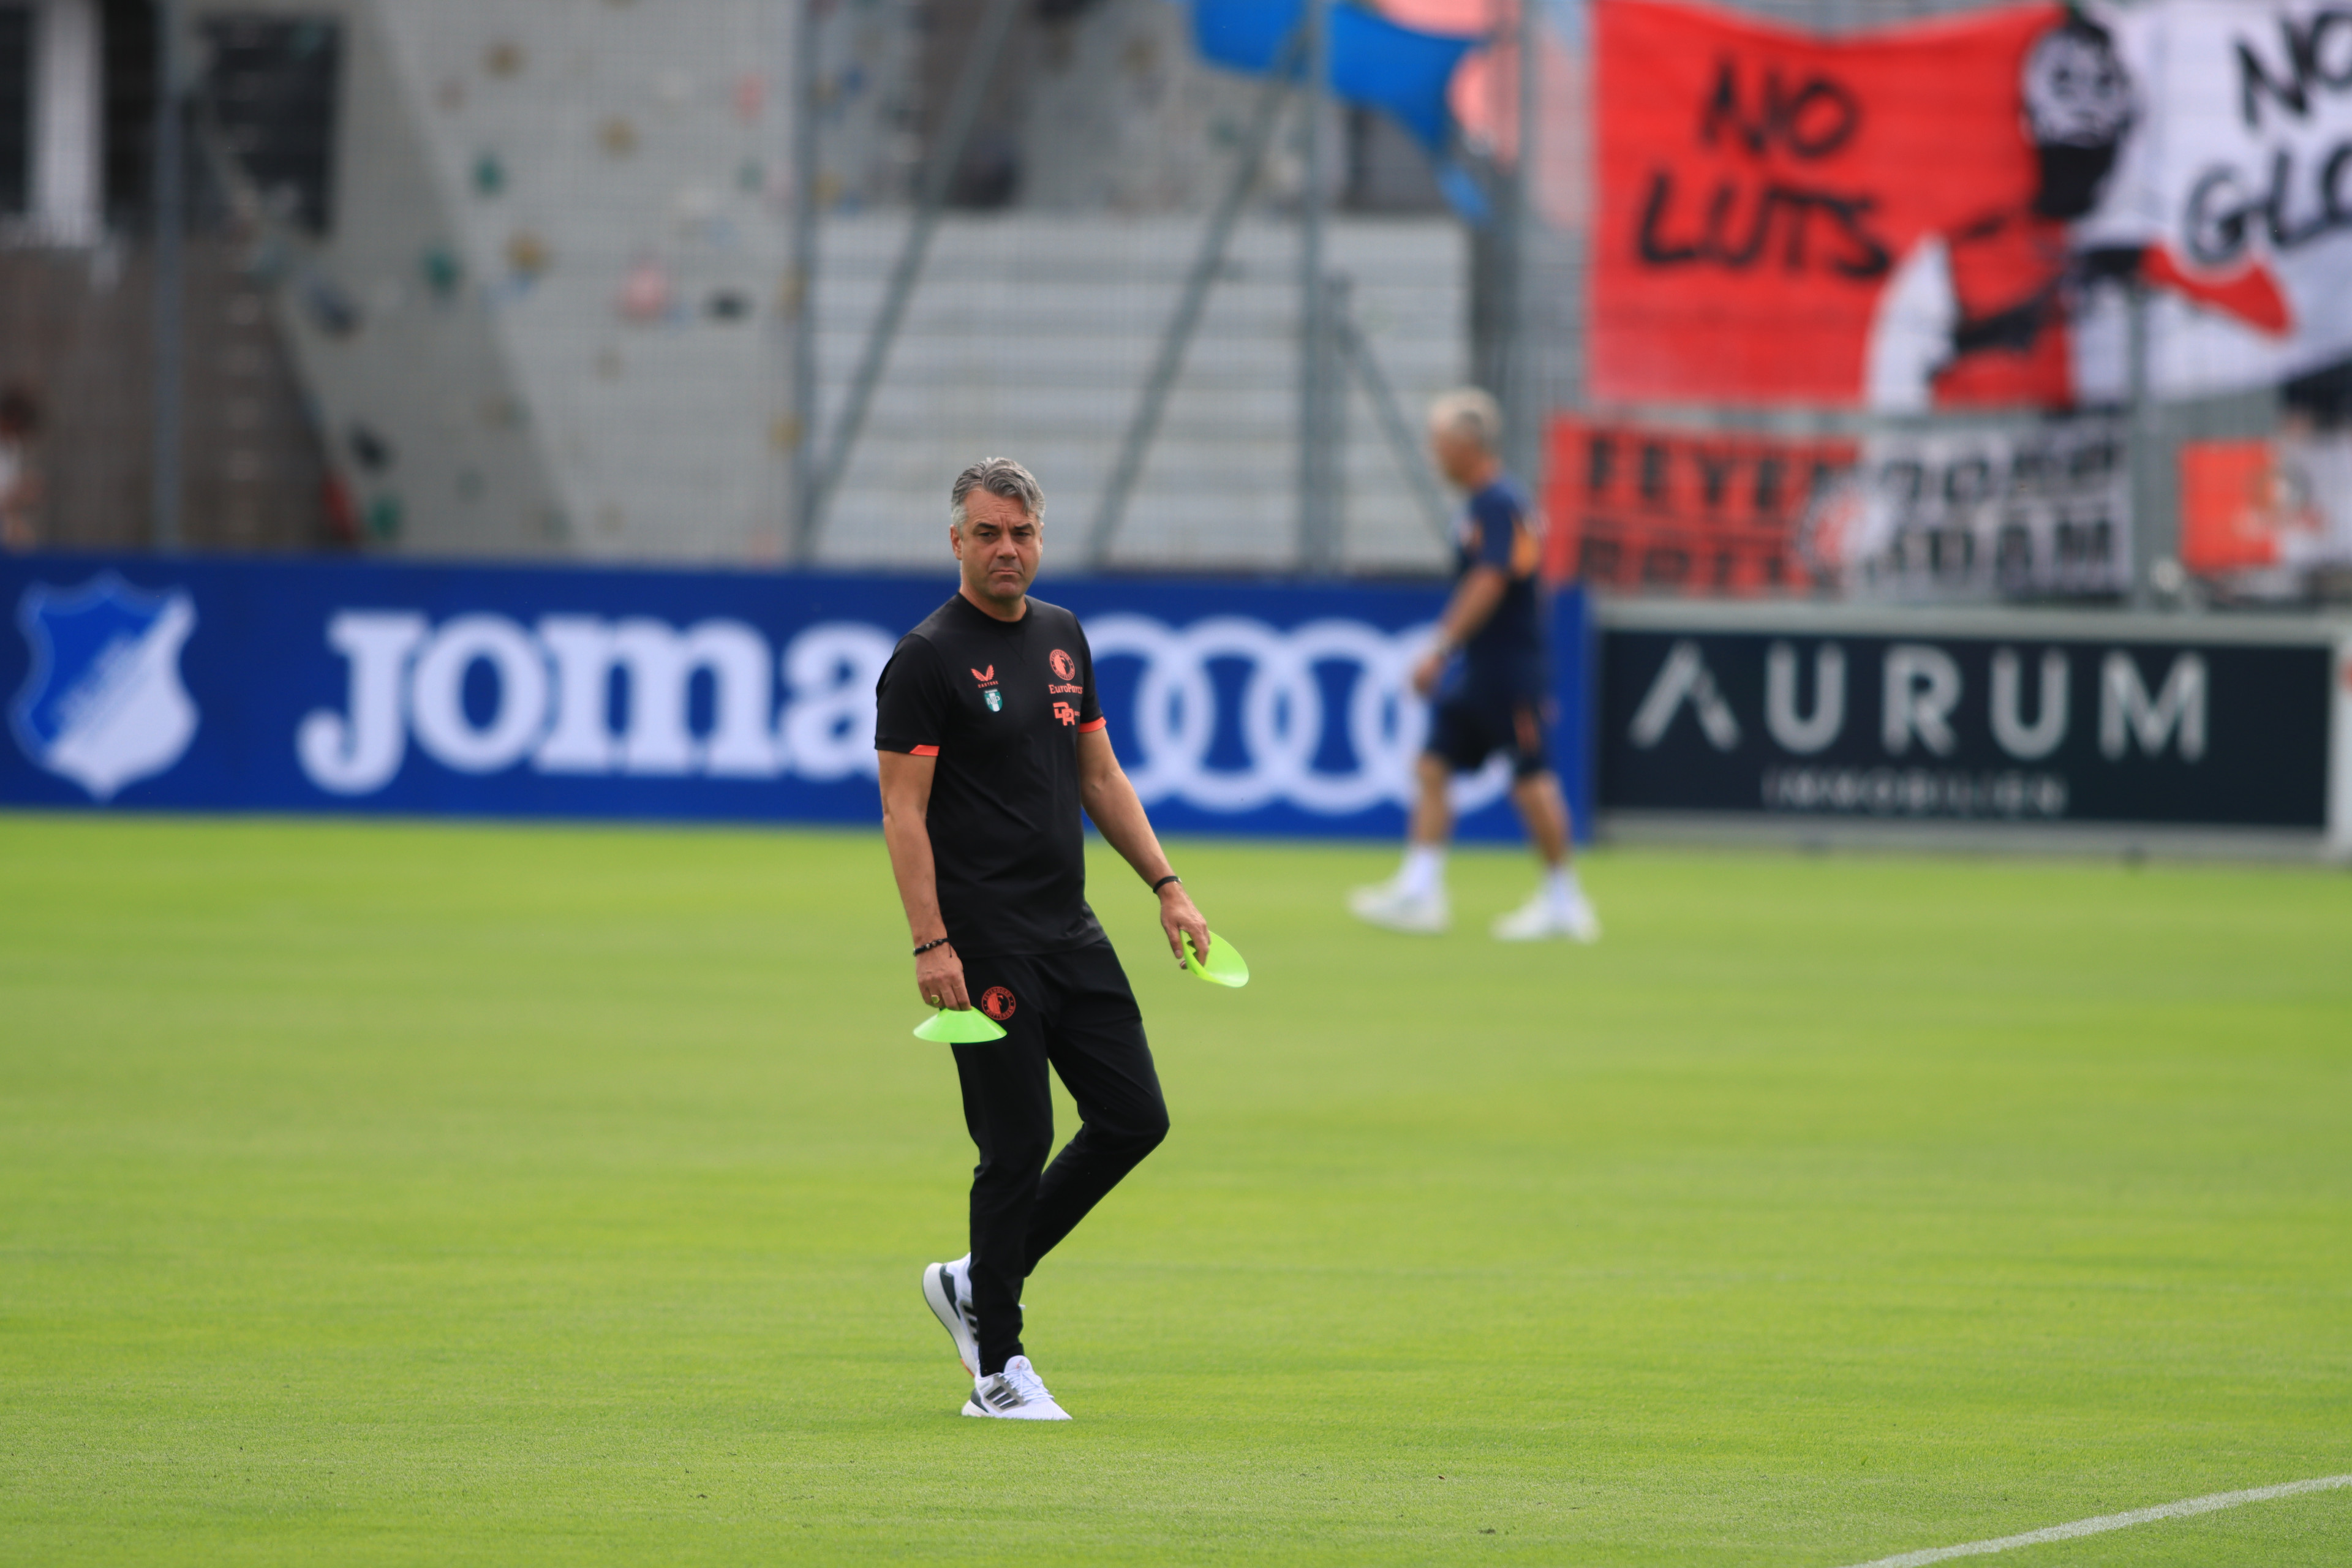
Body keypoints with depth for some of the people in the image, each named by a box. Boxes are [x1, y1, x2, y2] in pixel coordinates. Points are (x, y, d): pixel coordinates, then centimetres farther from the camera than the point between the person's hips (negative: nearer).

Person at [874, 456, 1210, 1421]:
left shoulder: (1062, 637, 14)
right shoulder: (928, 659, -9)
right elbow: (903, 810, -12)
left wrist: (1166, 886, 13)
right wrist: (931, 944, -20)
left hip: (1072, 935, 8)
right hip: (986, 948, -8)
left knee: (1134, 1119, 5)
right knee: (1017, 1146, -6)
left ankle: (977, 1284, 19)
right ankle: (999, 1370, 4)